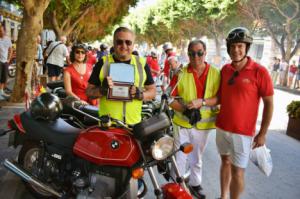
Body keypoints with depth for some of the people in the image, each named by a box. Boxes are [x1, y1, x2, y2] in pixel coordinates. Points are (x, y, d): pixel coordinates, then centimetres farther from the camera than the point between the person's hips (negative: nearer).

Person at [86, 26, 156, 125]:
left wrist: (140, 94, -11)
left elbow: (152, 91, 10)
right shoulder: (103, 63, 1)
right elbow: (89, 92, 4)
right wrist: (102, 89, -18)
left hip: (134, 123, 2)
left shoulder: (141, 64, 6)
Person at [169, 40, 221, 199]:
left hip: (203, 124, 1)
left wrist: (201, 102, -22)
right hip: (183, 122, -1)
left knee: (197, 157, 19)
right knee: (179, 157, 6)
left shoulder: (215, 73, -4)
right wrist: (185, 110, -20)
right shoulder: (181, 73, -5)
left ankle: (195, 184, 39)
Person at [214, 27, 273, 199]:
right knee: (225, 162, 19)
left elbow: (269, 103, -9)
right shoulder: (225, 69, 3)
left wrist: (262, 133, -10)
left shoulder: (259, 72, -13)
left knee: (237, 172, 2)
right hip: (222, 127, 5)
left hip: (243, 132, -5)